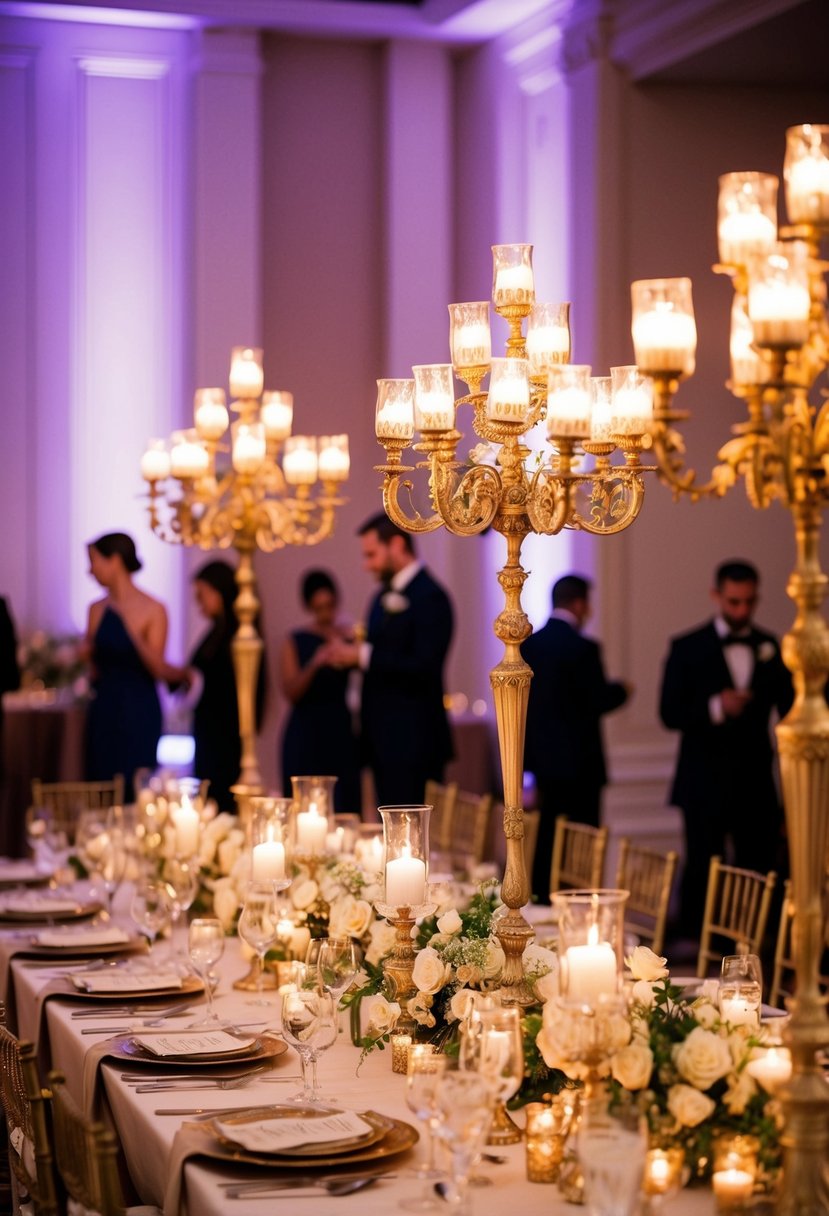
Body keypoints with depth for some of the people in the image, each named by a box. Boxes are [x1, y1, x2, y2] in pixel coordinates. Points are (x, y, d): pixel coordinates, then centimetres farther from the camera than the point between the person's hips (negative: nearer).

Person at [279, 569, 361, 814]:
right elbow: (290, 692, -5)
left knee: (345, 806, -4)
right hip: (306, 732, -1)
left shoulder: (351, 637, 7)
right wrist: (315, 664, -18)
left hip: (341, 732, 1)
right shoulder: (295, 642, 6)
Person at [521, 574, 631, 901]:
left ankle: (542, 899, 18)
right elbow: (599, 701, -16)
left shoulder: (528, 644, 4)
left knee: (547, 836, 15)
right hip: (578, 760, -7)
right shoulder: (583, 647, -16)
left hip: (541, 756, 7)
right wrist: (620, 690, 3)